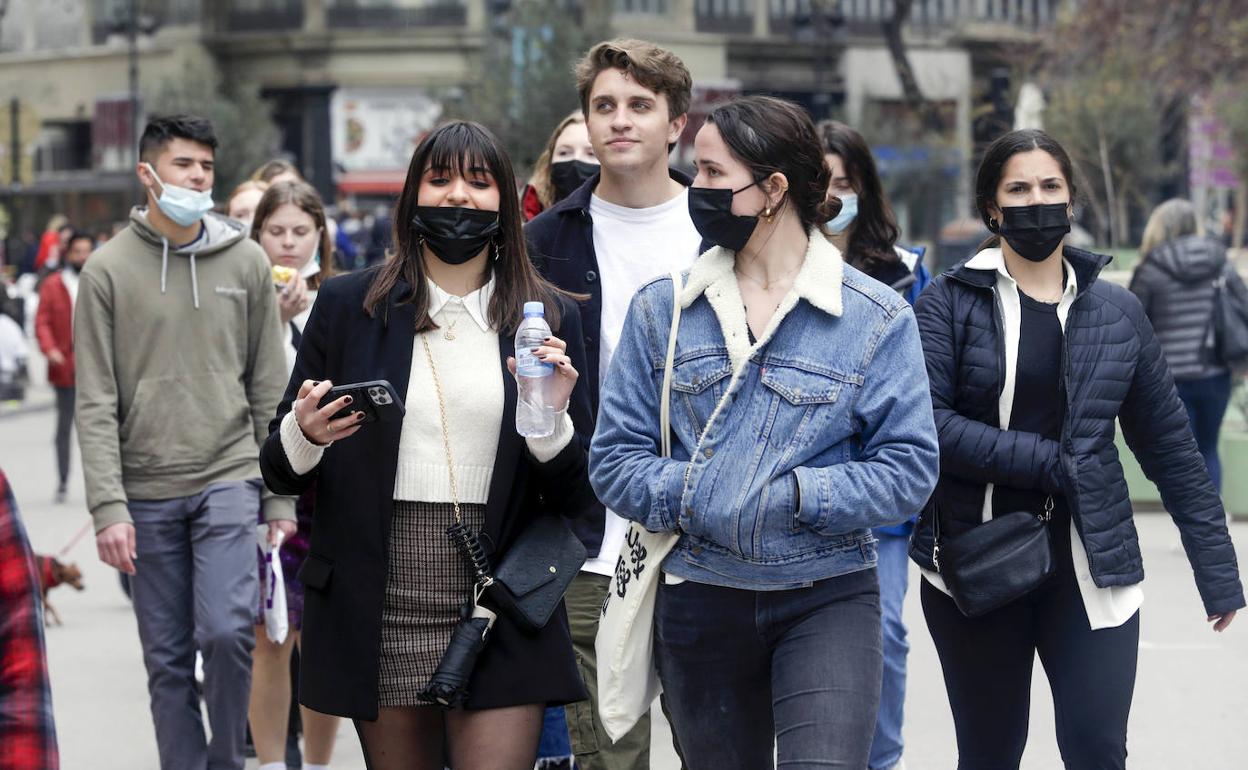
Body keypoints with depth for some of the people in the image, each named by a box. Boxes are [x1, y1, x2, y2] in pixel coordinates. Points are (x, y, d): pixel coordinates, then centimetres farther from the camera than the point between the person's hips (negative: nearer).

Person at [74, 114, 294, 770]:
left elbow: (269, 389, 7)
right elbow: (96, 404, -3)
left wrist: (280, 496, 3)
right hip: (148, 493, 0)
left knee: (227, 629, -13)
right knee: (168, 657, 4)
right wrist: (108, 507, -11)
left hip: (230, 477, 0)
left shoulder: (246, 262, 5)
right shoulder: (108, 269, 0)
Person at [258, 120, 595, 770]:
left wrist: (551, 419, -12)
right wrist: (304, 436, -13)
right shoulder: (349, 305, 6)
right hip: (378, 616, 0)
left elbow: (573, 497, 6)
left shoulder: (547, 318, 7)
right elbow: (278, 471, 8)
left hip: (498, 617, 0)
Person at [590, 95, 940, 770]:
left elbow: (909, 468, -6)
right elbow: (615, 459, 2)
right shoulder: (662, 309, 5)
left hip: (828, 596, -3)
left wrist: (797, 497, -18)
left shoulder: (876, 317, -3)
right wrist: (689, 498, -16)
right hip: (699, 604, 3)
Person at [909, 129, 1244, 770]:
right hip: (975, 566, -1)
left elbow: (1170, 447, 8)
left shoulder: (1116, 312, 6)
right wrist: (1043, 460, -17)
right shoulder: (950, 301, -2)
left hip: (1090, 567, 1)